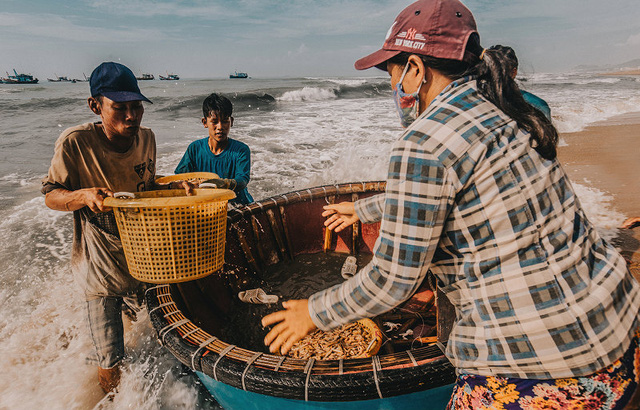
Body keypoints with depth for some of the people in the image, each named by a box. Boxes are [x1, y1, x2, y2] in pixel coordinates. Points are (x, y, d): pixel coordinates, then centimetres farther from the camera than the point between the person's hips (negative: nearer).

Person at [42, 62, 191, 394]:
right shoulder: (75, 142, -19)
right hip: (102, 270, -4)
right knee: (110, 365, 8)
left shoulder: (146, 137, -4)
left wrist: (176, 187, -5)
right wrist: (84, 195, -29)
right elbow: (51, 195, -9)